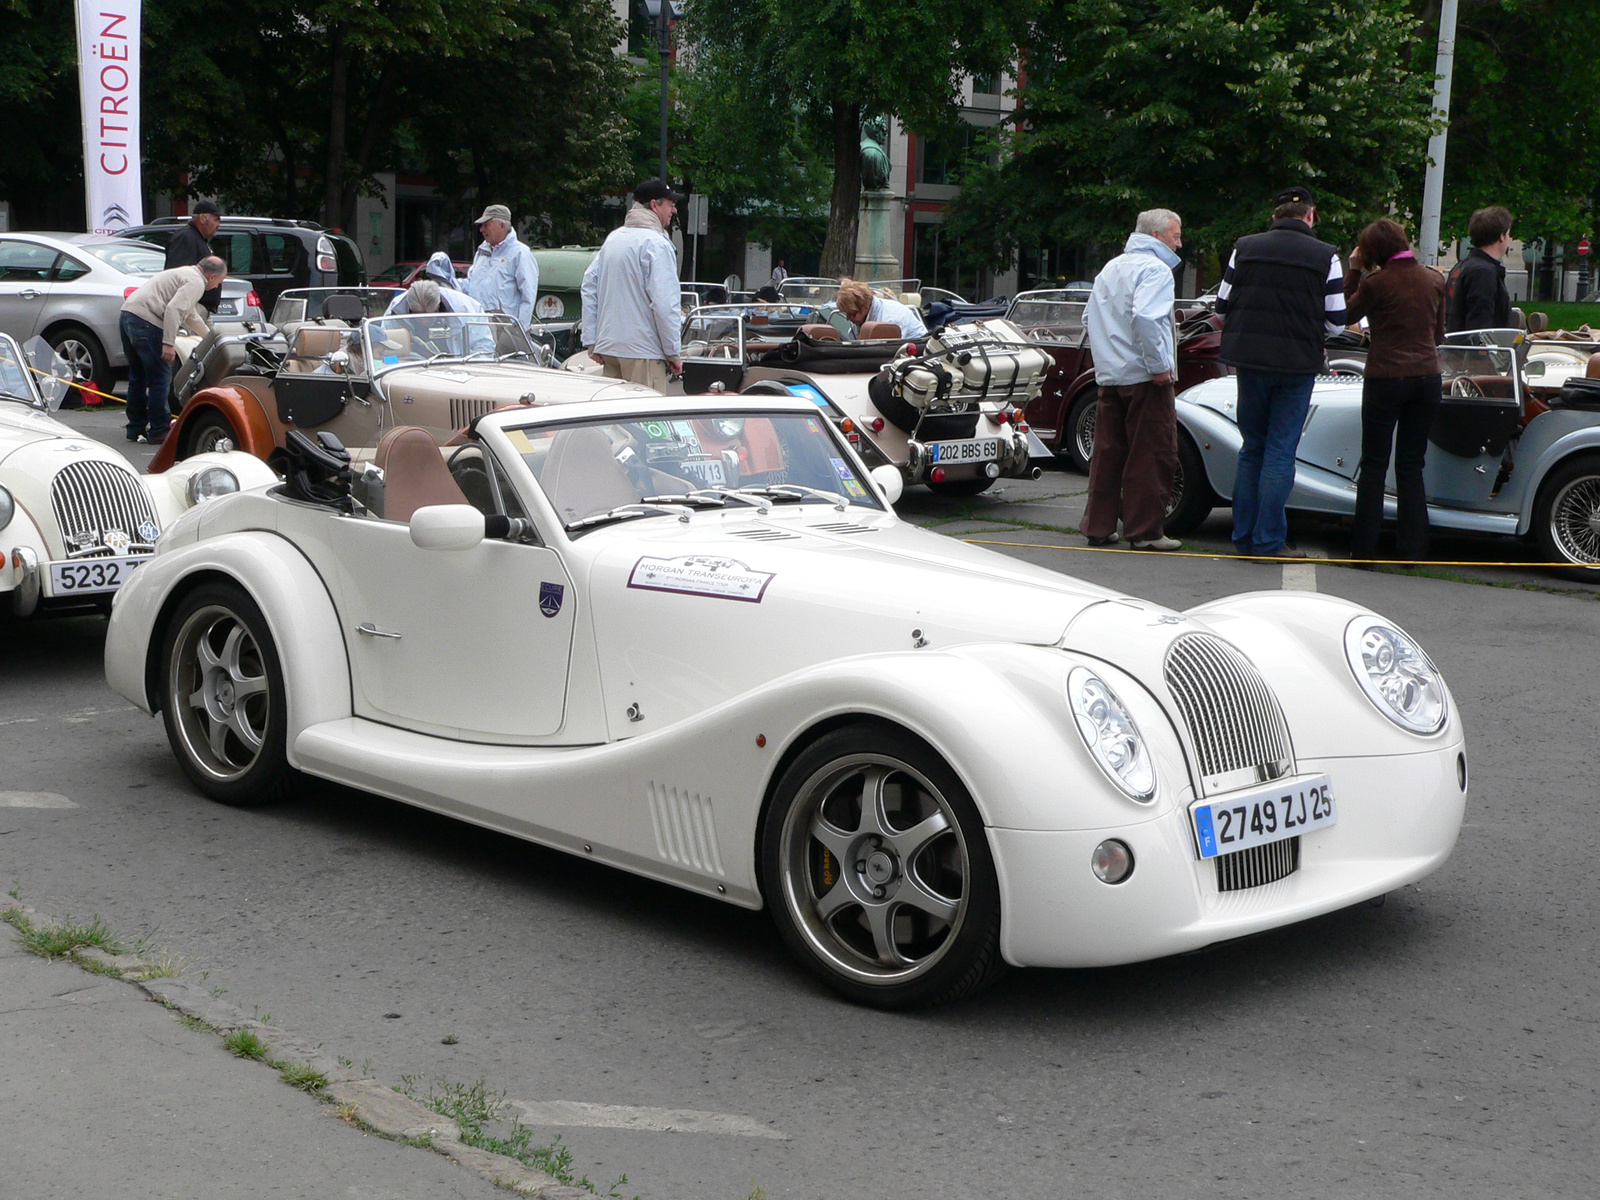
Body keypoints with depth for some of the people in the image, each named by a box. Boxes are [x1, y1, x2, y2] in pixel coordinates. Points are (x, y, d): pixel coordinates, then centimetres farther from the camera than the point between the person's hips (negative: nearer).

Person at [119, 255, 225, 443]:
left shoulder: (184, 274, 28)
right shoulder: (196, 282, -5)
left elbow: (191, 316, 41)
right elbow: (173, 309, -20)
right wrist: (169, 343, -21)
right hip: (146, 322, -10)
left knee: (138, 377, 18)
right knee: (160, 378, -3)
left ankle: (136, 428, 25)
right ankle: (159, 431, 0)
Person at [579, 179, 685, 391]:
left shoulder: (613, 238, 15)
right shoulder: (656, 244, -11)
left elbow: (589, 288, 15)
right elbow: (664, 303, -17)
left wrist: (592, 341, 15)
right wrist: (674, 353, -11)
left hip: (608, 347, 8)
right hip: (643, 350, -8)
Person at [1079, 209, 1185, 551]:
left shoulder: (1110, 269, 18)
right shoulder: (1154, 269, -10)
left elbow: (1089, 318, 23)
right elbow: (1145, 317, -25)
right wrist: (1159, 366, -20)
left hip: (1109, 376, 8)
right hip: (1144, 377, -8)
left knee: (1107, 453, 11)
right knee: (1152, 455, -3)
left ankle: (1098, 526, 13)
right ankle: (1145, 530, -1)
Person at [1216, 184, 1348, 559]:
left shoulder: (1244, 248, 1)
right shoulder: (1326, 257, -4)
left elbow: (1223, 306, 6)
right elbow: (1336, 322, -2)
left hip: (1249, 360, 2)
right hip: (1298, 364, -2)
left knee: (1252, 449, 14)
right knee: (1280, 452, 3)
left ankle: (1244, 537, 16)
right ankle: (1269, 541, 2)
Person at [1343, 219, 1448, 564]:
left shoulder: (1375, 284, -11)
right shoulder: (1435, 280, 4)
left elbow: (1347, 314, 6)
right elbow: (1439, 334, 14)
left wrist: (1354, 270, 7)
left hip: (1386, 378, -4)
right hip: (1427, 377, 4)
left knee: (1374, 466, 4)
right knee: (1411, 467, 10)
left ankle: (1364, 549, 4)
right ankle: (1414, 551, 7)